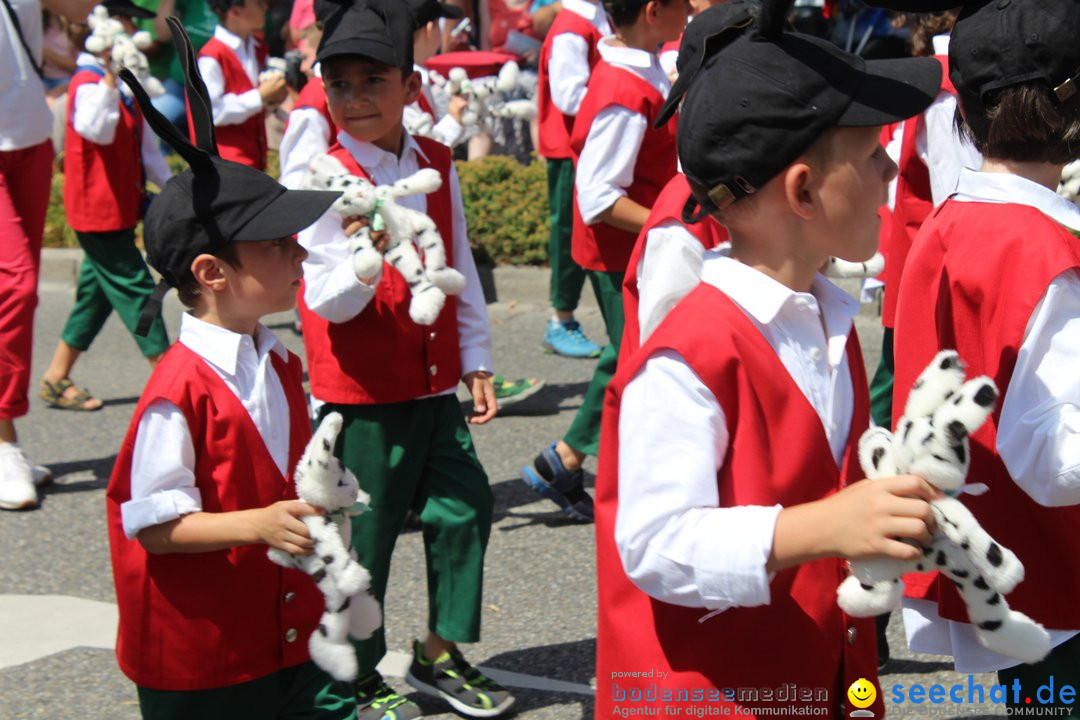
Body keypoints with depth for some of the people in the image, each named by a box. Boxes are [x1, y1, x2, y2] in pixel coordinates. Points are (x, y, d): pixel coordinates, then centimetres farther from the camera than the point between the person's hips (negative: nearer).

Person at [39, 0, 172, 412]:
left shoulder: (125, 86, 14)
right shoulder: (88, 84, -17)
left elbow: (146, 146, 20)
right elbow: (98, 130, -38)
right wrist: (110, 74, -43)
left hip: (121, 209, 10)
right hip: (99, 211, -10)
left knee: (97, 292, 13)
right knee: (135, 289, -6)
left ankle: (56, 379, 21)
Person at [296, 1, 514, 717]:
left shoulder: (436, 165, 4)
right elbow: (327, 302, -17)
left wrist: (476, 361, 14)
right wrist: (362, 262, -37)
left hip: (435, 384, 6)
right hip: (361, 394, -6)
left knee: (464, 506, 9)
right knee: (365, 535, 2)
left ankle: (441, 654, 27)